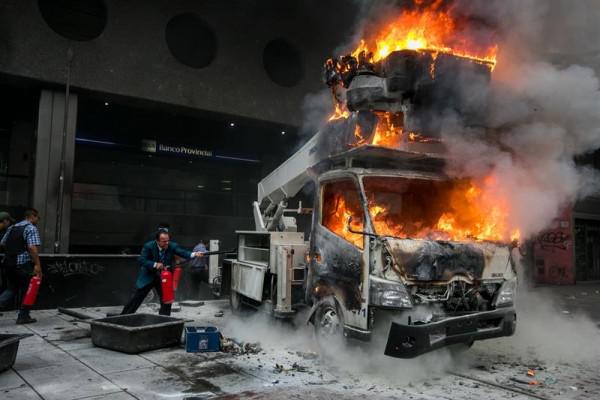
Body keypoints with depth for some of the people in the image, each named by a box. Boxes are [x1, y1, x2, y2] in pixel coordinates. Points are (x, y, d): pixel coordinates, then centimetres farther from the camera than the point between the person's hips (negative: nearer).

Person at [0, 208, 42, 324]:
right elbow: (32, 247, -20)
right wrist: (37, 264, -20)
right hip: (24, 264, -7)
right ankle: (23, 317, 13)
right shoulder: (31, 228, -9)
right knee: (26, 290, 6)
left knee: (12, 289, 19)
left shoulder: (11, 228, 15)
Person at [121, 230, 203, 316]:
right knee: (136, 299, 6)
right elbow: (141, 260, -23)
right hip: (148, 276, -2)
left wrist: (194, 254, -48)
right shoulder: (148, 246, -19)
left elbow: (182, 252, -28)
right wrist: (155, 265, -36)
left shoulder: (172, 246, -15)